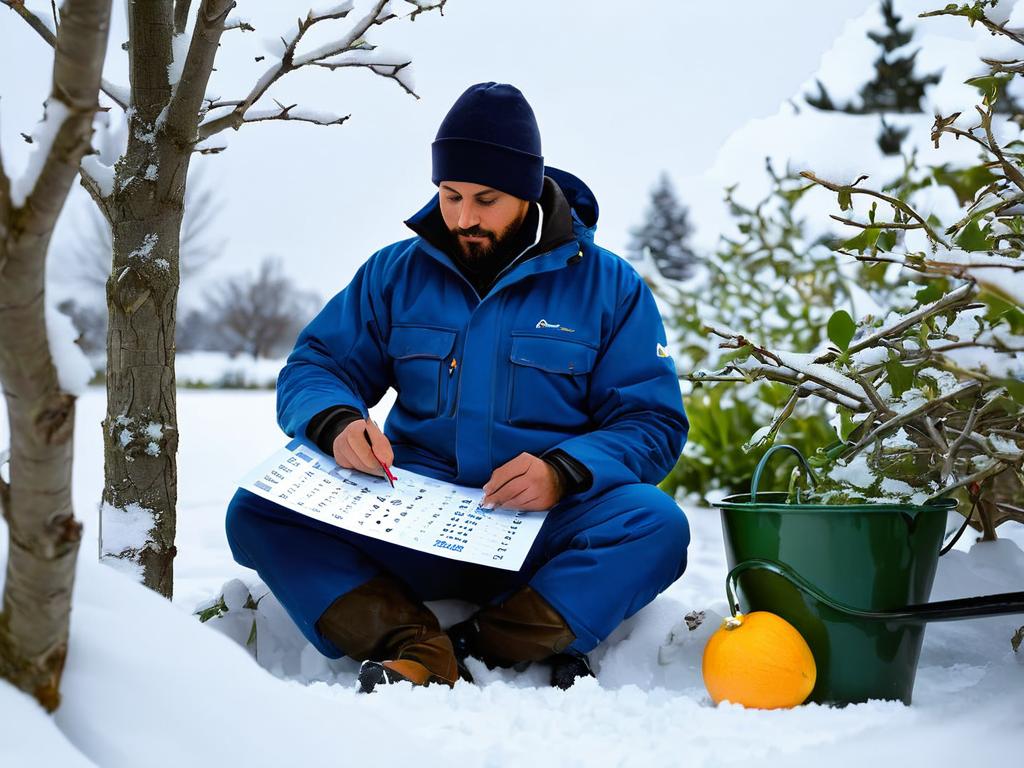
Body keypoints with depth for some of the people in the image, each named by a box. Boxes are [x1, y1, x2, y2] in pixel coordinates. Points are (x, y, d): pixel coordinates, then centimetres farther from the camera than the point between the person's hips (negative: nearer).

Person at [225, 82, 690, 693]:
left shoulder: (609, 286, 4)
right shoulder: (395, 273, 11)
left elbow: (655, 423, 0)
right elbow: (313, 367, 10)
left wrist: (565, 472, -21)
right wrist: (337, 423, -15)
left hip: (542, 535, -1)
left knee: (658, 524, -32)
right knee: (258, 514, -22)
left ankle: (483, 646, -30)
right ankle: (417, 649, -34)